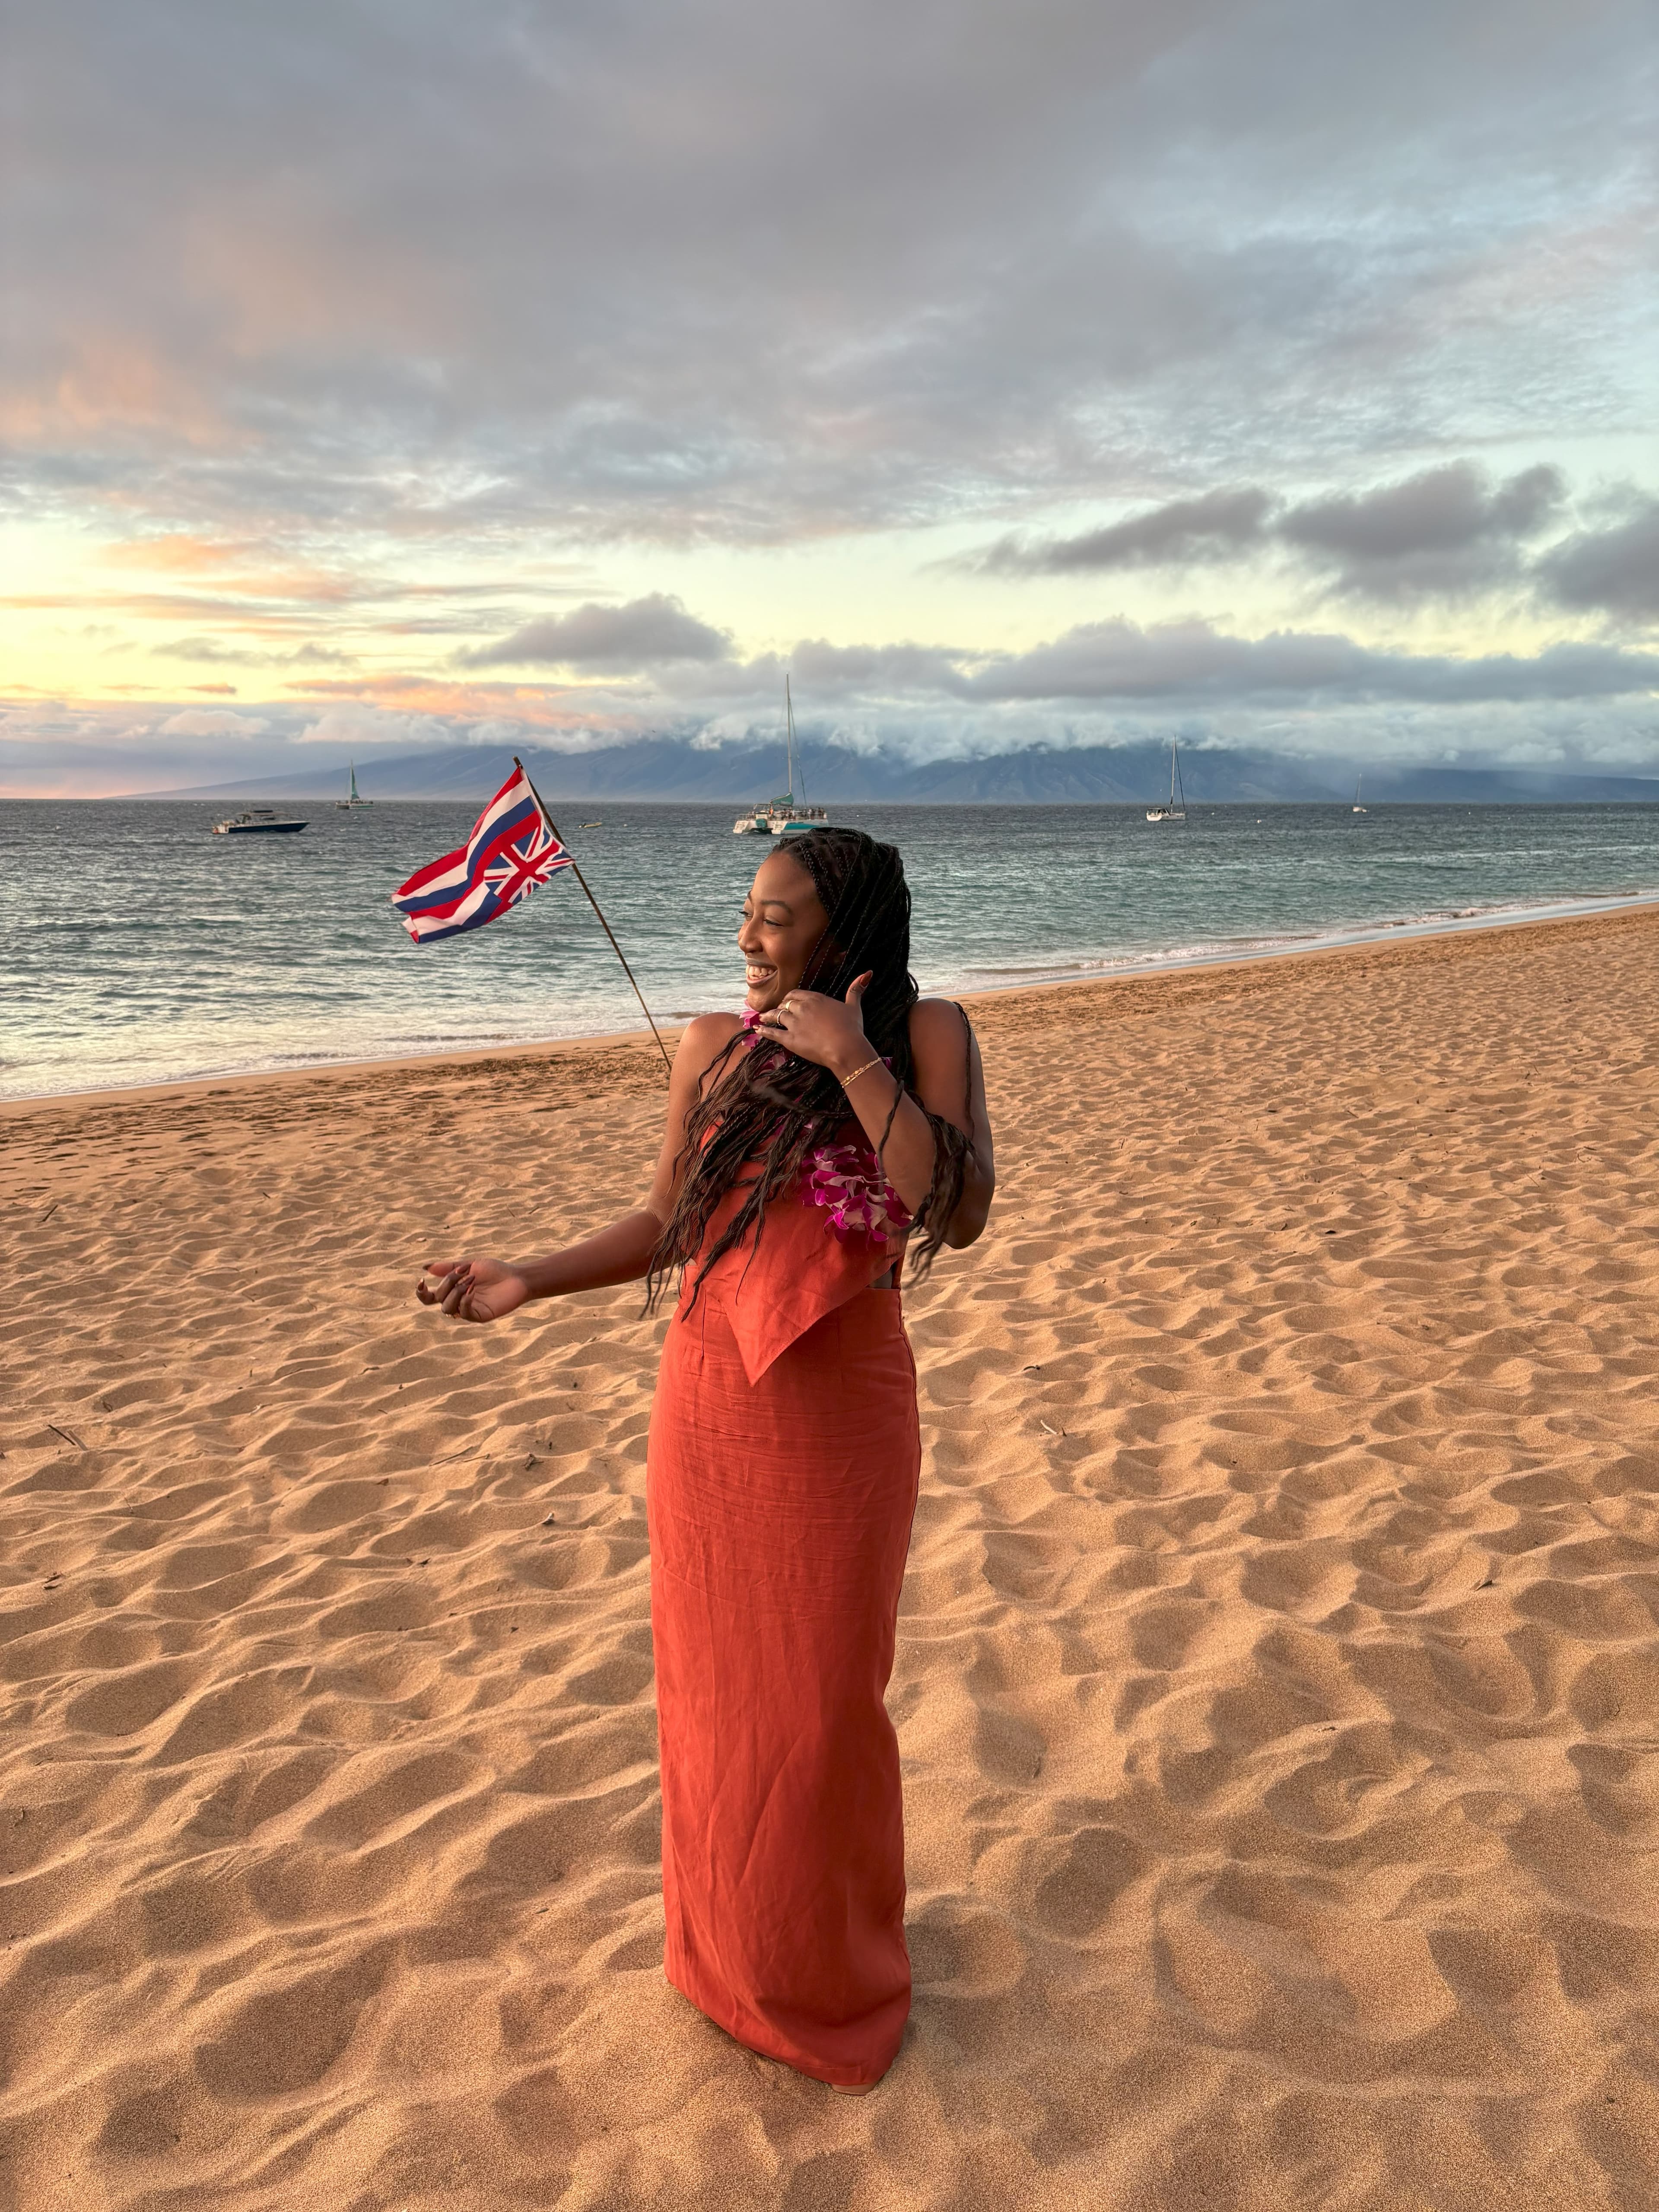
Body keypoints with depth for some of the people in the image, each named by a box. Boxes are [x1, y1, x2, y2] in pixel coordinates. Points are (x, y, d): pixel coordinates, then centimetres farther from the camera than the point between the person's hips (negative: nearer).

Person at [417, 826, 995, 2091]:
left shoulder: (927, 1035, -8)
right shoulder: (715, 1048, 0)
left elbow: (959, 1216, -20)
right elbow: (667, 1227, 7)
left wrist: (854, 1063, -22)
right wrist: (527, 1283, -4)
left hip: (842, 1413, -3)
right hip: (710, 1404, 3)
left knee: (822, 1696, 10)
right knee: (713, 1684, 15)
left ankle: (830, 1966, 37)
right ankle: (731, 1947, 40)